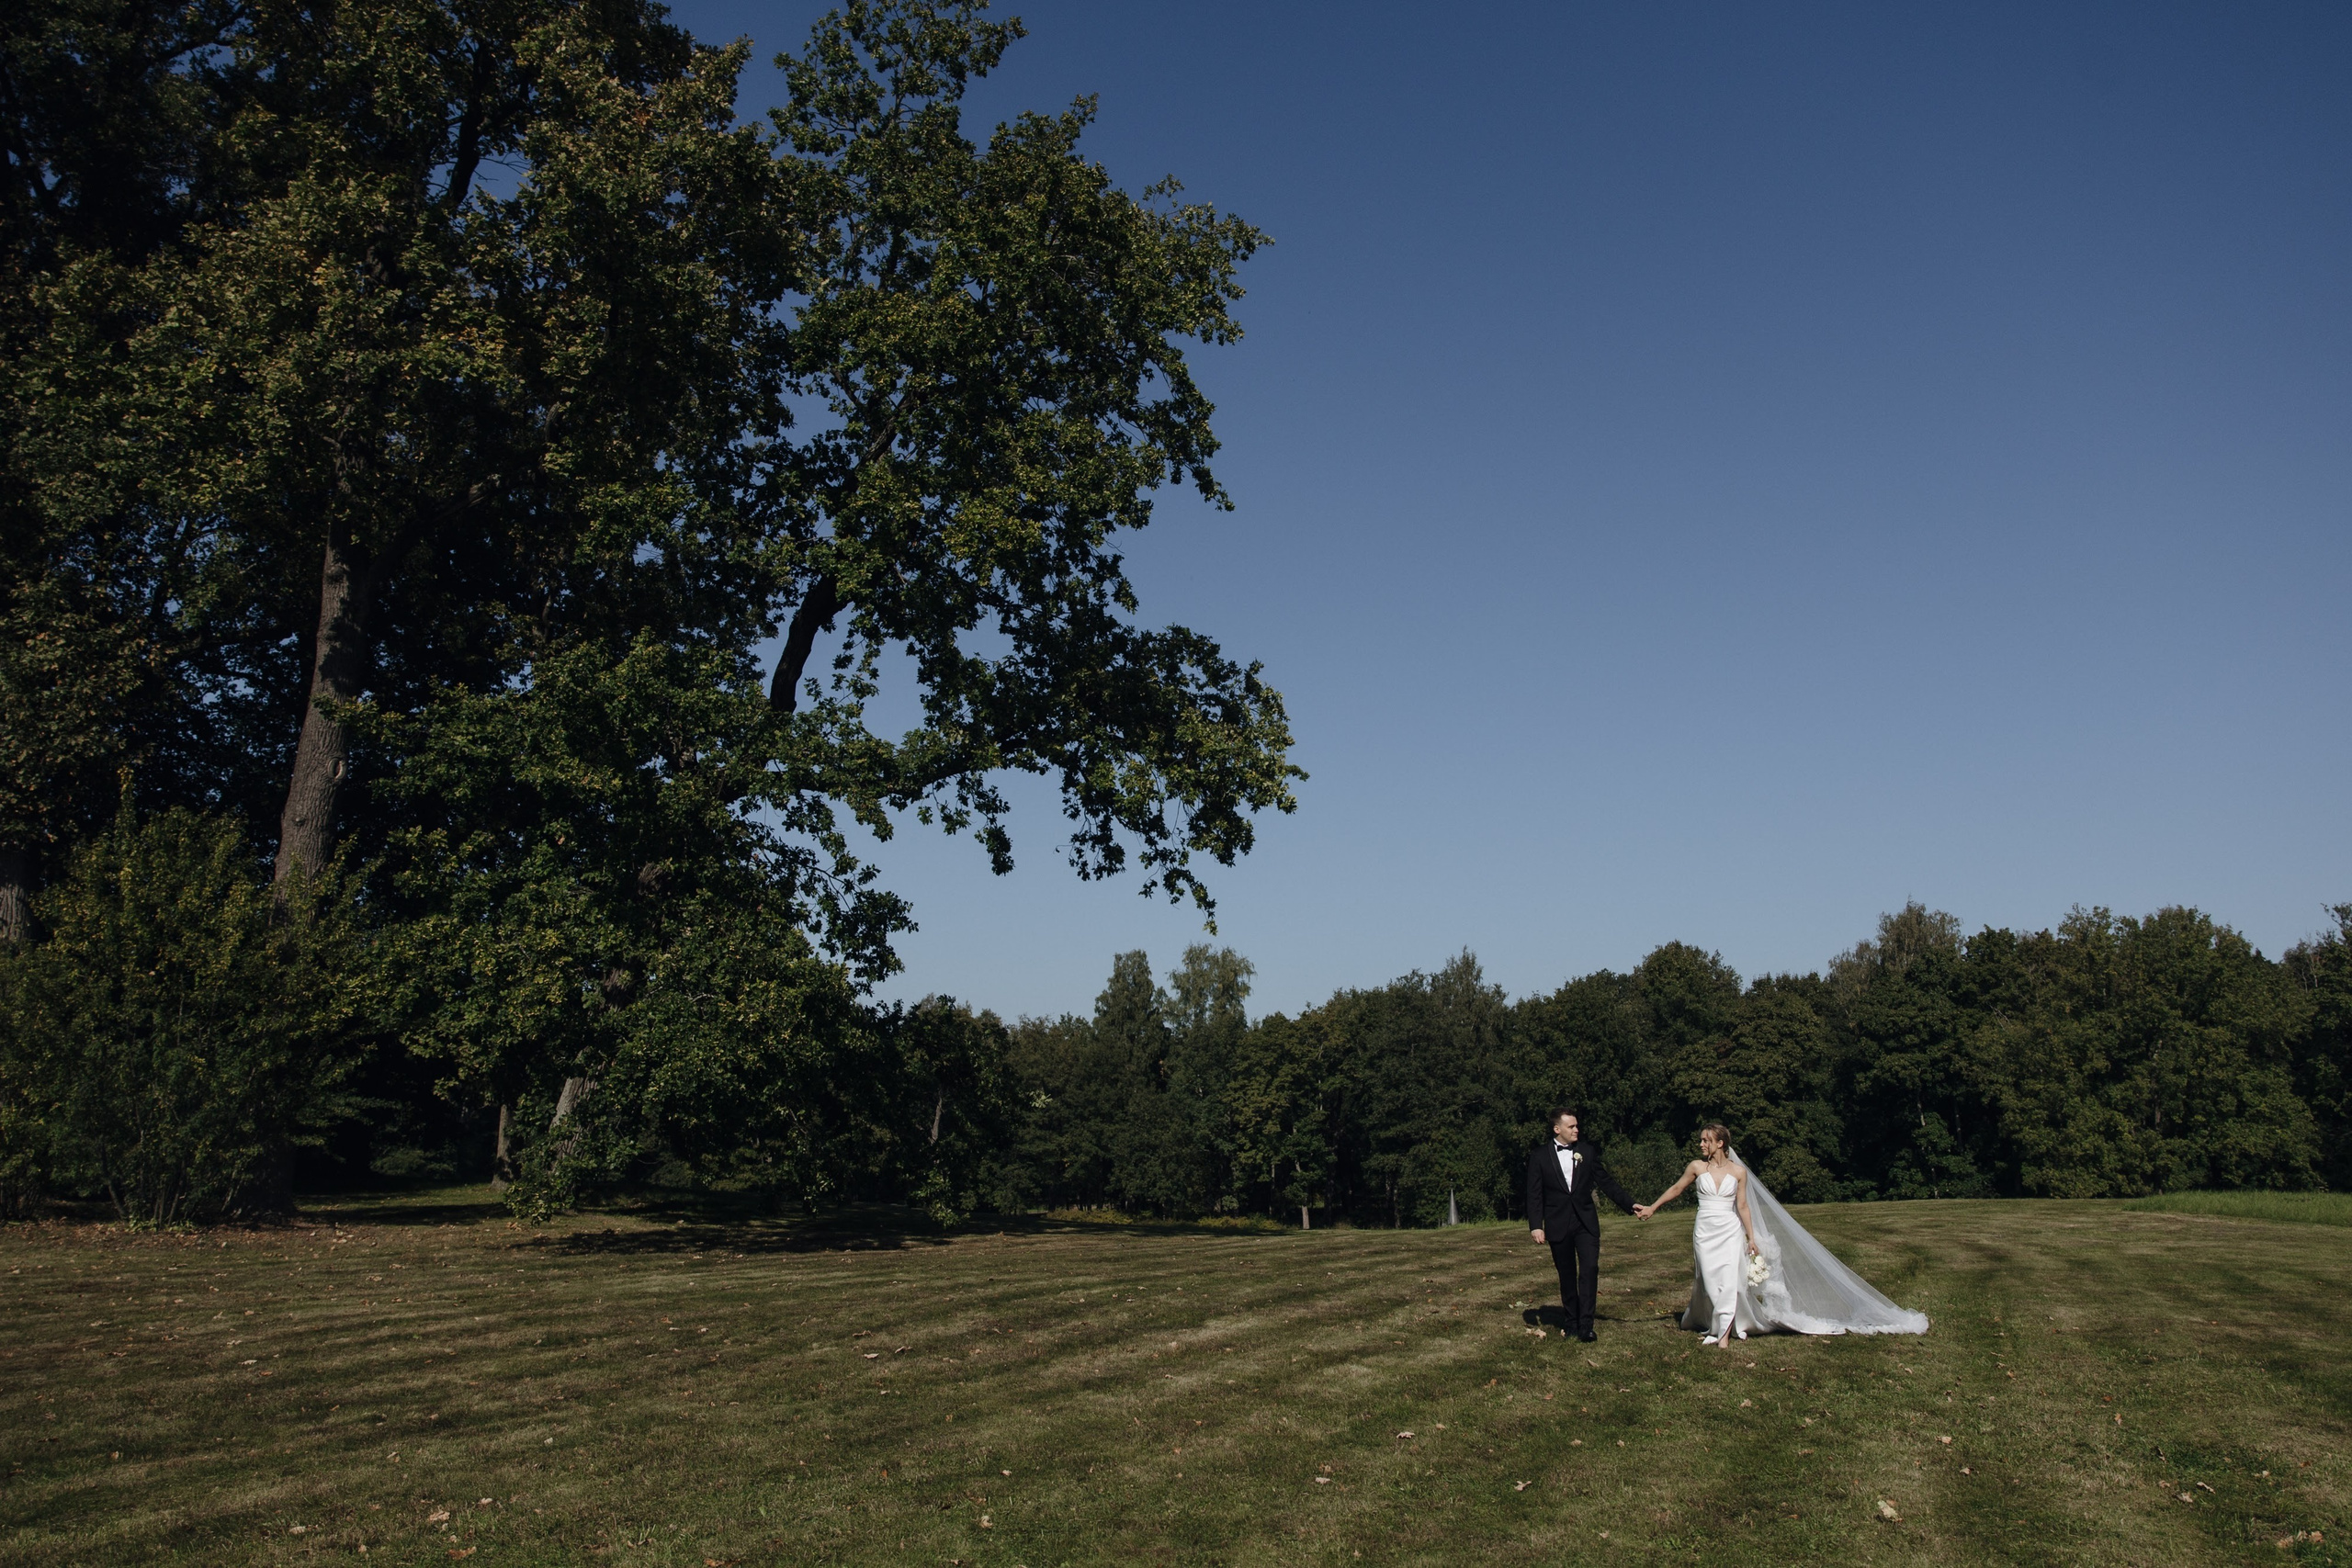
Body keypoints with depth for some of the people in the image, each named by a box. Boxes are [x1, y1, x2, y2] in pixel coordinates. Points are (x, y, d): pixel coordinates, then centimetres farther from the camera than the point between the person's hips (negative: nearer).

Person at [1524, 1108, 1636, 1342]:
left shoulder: (1586, 1151, 6)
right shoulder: (1539, 1155, -1)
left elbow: (1605, 1181, 11)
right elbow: (1534, 1194, -2)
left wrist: (1630, 1205, 4)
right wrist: (1535, 1226, -10)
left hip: (1585, 1221, 1)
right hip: (1558, 1224, -1)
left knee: (1590, 1268, -12)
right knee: (1567, 1276, 6)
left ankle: (1585, 1324, -10)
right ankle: (1572, 1322, 18)